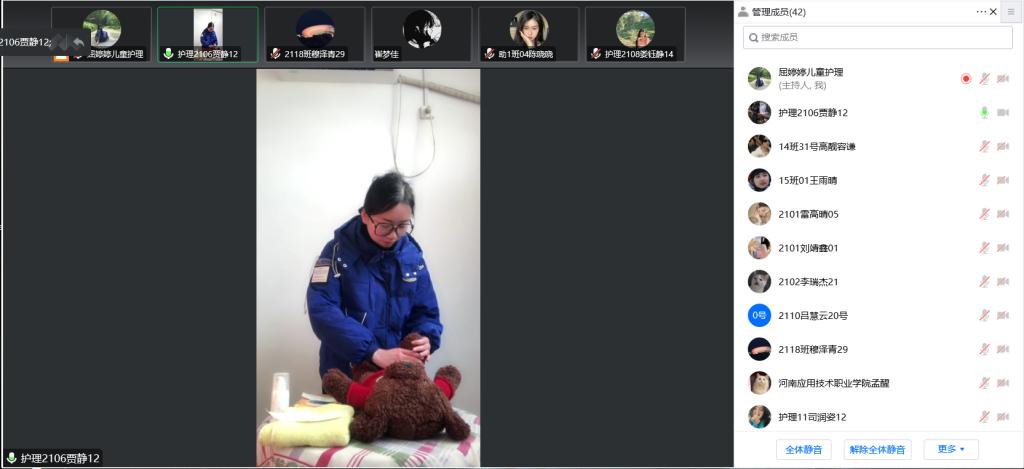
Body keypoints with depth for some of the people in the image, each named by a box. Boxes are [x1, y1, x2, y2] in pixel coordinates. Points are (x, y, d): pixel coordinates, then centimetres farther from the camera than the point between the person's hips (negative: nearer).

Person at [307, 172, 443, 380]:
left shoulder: (412, 254, -1)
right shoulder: (339, 251, -13)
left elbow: (425, 311, 5)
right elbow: (322, 310, -23)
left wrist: (425, 340, -18)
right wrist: (374, 353, -31)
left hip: (398, 372, 3)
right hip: (345, 374, -3)